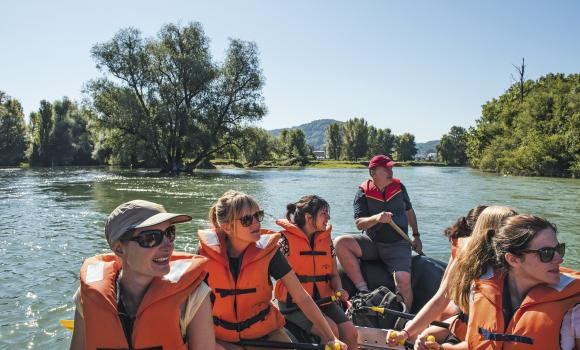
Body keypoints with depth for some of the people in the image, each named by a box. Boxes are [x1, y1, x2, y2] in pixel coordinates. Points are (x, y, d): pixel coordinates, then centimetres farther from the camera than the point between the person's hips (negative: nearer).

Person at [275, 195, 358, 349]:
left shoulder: (326, 240, 9)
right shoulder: (286, 240, -8)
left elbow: (333, 274, 12)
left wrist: (339, 290, -9)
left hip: (323, 300, 5)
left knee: (350, 332, -15)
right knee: (331, 329, -25)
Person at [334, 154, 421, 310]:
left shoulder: (399, 187, 6)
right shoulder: (363, 192, -3)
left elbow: (409, 211, 21)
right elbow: (359, 223, -11)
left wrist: (416, 235, 14)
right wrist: (376, 218, -29)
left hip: (398, 244, 0)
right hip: (371, 242, 0)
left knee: (403, 279, -25)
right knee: (340, 243, -25)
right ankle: (363, 290, -20)